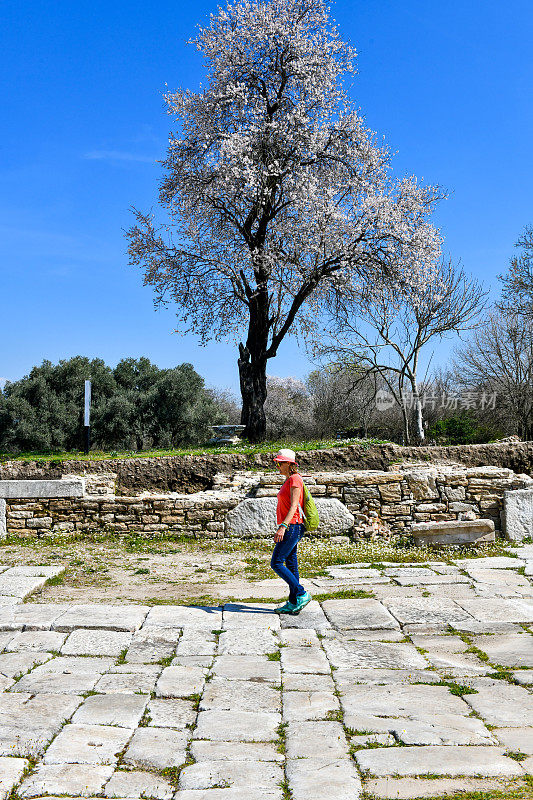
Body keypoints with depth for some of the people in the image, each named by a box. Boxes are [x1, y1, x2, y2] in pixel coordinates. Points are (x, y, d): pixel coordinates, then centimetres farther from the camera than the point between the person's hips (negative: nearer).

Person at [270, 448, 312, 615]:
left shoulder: (295, 479, -13)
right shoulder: (288, 480, 17)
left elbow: (293, 506, -21)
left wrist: (283, 527, -29)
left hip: (292, 527, -10)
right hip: (289, 528, 10)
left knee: (276, 563, -9)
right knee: (290, 565, 10)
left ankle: (301, 594, -4)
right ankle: (293, 604, 14)